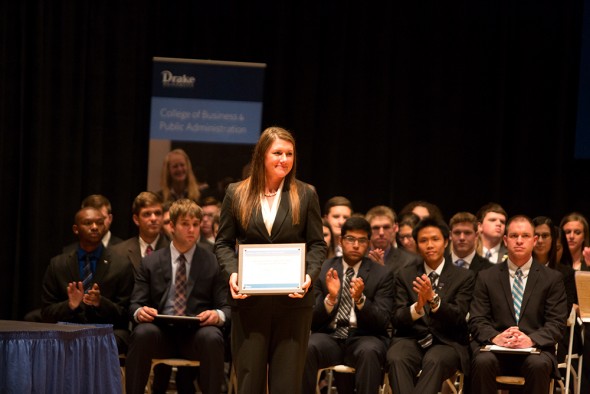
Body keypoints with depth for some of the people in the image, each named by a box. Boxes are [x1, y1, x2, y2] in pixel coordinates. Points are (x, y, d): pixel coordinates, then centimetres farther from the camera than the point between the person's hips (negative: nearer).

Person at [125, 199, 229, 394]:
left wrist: (218, 315, -17)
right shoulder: (150, 263, 14)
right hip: (161, 332, 1)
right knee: (142, 333, -33)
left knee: (212, 338, -35)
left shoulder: (213, 263, 12)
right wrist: (140, 312, -16)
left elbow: (227, 307, 8)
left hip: (197, 334, -1)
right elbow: (135, 305, 10)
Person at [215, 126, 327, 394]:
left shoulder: (305, 195, 6)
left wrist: (310, 275, -12)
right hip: (249, 301, 0)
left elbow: (318, 245, 6)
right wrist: (231, 273, -10)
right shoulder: (237, 194, 7)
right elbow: (223, 243, 9)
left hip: (293, 302, 0)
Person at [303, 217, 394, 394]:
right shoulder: (323, 270, 9)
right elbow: (313, 320, 3)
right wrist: (331, 298, -16)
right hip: (329, 336, 1)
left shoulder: (382, 274, 6)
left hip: (363, 338, -1)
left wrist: (360, 299, -21)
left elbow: (382, 322, -3)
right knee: (307, 348, -33)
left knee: (369, 351, -36)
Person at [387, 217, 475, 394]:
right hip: (411, 340, 2)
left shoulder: (464, 277, 8)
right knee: (396, 358, -33)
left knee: (435, 361, -36)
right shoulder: (405, 275, 14)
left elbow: (458, 319, -5)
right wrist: (417, 307, -18)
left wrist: (433, 299, -23)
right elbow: (397, 320, 5)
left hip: (446, 343, -1)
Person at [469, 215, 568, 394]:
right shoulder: (486, 277, 14)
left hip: (534, 349, 0)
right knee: (482, 362, -34)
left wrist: (531, 339, -18)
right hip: (495, 350, 0)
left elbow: (557, 324, 3)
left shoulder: (552, 278, 12)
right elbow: (477, 320, 6)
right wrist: (495, 337, -17)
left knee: (539, 365, -36)